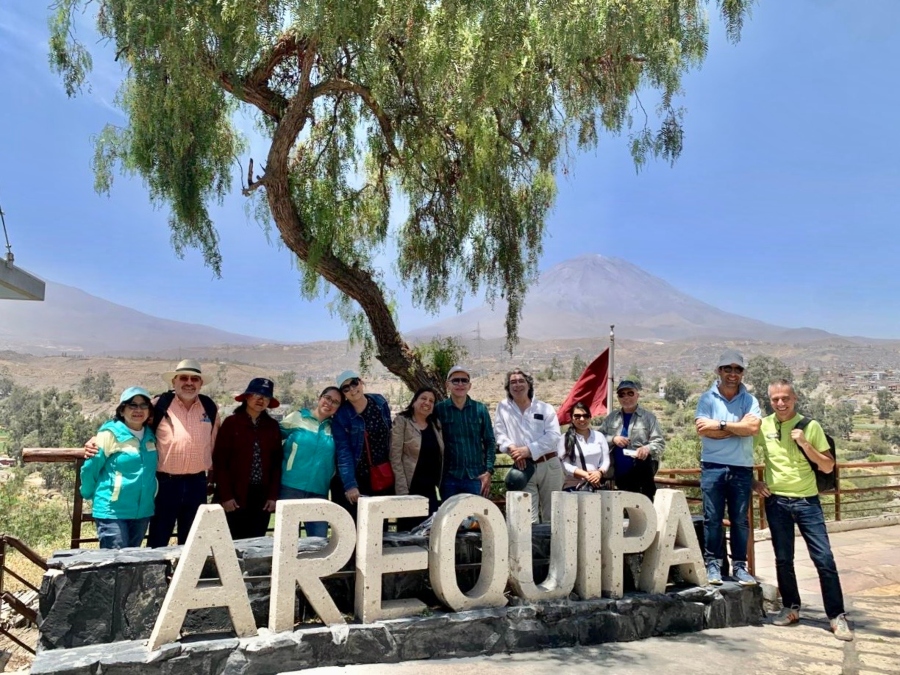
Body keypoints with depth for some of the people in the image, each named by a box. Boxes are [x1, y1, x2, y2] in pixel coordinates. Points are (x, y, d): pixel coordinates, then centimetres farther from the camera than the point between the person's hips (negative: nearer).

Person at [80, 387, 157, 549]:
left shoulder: (150, 436, 6)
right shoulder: (110, 434, -12)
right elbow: (90, 468, -5)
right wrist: (90, 494, 8)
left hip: (142, 511, 6)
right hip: (112, 510, -6)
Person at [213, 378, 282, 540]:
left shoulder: (272, 426, 9)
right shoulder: (231, 423, -2)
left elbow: (276, 463, 8)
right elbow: (219, 461, -5)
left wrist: (273, 495, 2)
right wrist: (225, 496, -10)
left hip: (262, 496, 3)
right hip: (235, 497, -3)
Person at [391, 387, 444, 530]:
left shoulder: (436, 424, 13)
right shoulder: (402, 422, -5)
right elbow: (395, 458, -11)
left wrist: (439, 484, 9)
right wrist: (402, 490, -16)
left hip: (430, 489, 6)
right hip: (410, 488, -5)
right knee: (408, 532, -1)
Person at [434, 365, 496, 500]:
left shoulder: (480, 409, 5)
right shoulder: (439, 410, 1)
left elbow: (490, 442, 7)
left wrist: (489, 471, -2)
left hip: (476, 477, 1)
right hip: (448, 477, -1)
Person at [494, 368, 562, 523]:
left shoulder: (545, 408, 5)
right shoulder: (503, 407, 9)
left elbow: (553, 435, -6)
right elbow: (499, 434, 3)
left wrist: (528, 450, -17)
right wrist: (511, 448, -18)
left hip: (549, 465, 0)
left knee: (551, 516, 9)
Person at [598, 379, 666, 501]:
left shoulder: (648, 417, 3)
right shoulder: (611, 418, 15)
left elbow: (660, 442, -4)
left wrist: (648, 448, -29)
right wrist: (613, 439, -12)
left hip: (642, 474, -4)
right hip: (620, 475, 4)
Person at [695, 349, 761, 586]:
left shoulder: (750, 400, 5)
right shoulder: (707, 398, 1)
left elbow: (753, 428, -11)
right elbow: (703, 429, -12)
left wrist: (720, 425, -11)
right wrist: (739, 427, -9)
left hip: (742, 469, 1)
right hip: (713, 467, -1)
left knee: (740, 519, 8)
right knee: (712, 518, 3)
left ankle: (740, 566, 17)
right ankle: (713, 564, 12)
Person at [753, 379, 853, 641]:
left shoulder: (811, 426, -3)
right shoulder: (763, 426, 0)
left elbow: (828, 467, -2)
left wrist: (805, 444, -16)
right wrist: (753, 482, 3)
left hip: (807, 501, -1)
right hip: (776, 501, 1)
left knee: (824, 558, -4)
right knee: (783, 559, 9)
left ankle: (837, 616, 7)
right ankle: (790, 608, 24)